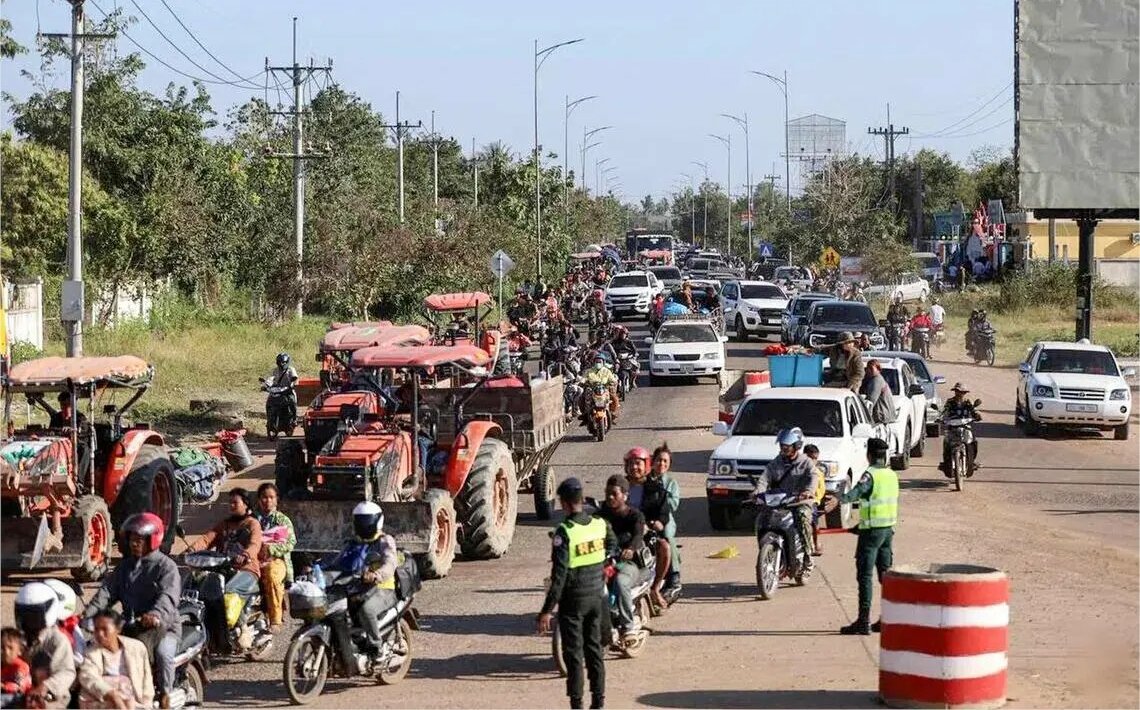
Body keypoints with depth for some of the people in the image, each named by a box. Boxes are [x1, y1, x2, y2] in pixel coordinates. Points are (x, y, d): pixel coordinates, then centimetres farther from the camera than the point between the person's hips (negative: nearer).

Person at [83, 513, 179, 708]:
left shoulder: (166, 566, -4)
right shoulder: (125, 566, 17)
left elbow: (168, 596, -21)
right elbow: (108, 590, 5)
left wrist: (156, 615, -42)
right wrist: (90, 613, -13)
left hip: (163, 626, -6)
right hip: (130, 625, 6)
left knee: (162, 652, -33)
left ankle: (164, 694, -16)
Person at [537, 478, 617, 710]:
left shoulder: (564, 532, -19)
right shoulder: (601, 524, -2)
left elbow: (559, 575, -21)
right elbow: (612, 544, 21)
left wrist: (547, 610, -18)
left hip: (573, 600, -5)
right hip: (597, 596, 5)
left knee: (574, 652, 2)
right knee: (595, 648, 15)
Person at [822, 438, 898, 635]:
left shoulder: (870, 474, -13)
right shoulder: (892, 475, 12)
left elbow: (857, 491, -34)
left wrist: (839, 500, -50)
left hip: (872, 529, -8)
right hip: (889, 528, 8)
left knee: (865, 575, -7)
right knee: (886, 574, 14)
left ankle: (863, 621, -12)